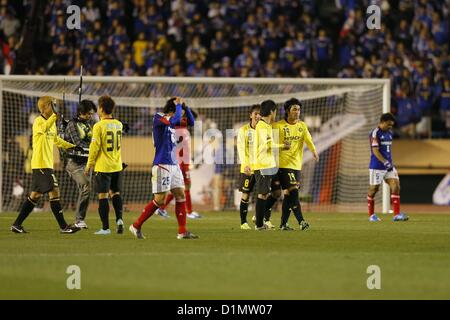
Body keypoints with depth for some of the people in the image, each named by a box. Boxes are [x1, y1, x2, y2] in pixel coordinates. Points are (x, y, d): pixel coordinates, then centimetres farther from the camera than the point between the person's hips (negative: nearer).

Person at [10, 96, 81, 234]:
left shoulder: (52, 122, 17)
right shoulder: (38, 121, -11)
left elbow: (55, 139, 31)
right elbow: (44, 128, -35)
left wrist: (71, 146, 26)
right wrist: (54, 114, -41)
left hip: (47, 164, 10)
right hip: (41, 164, -10)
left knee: (35, 195, 12)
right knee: (54, 192, -12)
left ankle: (17, 225, 16)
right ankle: (63, 226, -11)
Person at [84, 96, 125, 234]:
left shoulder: (99, 126, -13)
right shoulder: (119, 124, 5)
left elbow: (94, 147, -14)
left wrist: (89, 165, -3)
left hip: (103, 167, -5)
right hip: (117, 166, 5)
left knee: (103, 196, 0)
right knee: (115, 193, 19)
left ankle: (105, 227, 0)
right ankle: (119, 219, 2)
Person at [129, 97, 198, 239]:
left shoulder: (171, 120, 14)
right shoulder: (158, 118, -9)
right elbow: (174, 120, -27)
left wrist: (185, 106, 6)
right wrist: (178, 105, -12)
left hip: (174, 165, 9)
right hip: (162, 165, -9)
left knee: (181, 195, 4)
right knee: (160, 199, -8)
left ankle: (182, 231, 6)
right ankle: (136, 226, 1)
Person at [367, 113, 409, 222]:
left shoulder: (389, 133, 13)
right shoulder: (375, 133, -12)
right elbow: (375, 150, -20)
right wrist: (385, 162, -27)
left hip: (388, 165, 7)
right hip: (377, 167, -7)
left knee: (396, 186, -7)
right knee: (373, 189, 3)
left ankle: (396, 215, -10)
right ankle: (371, 215, 18)